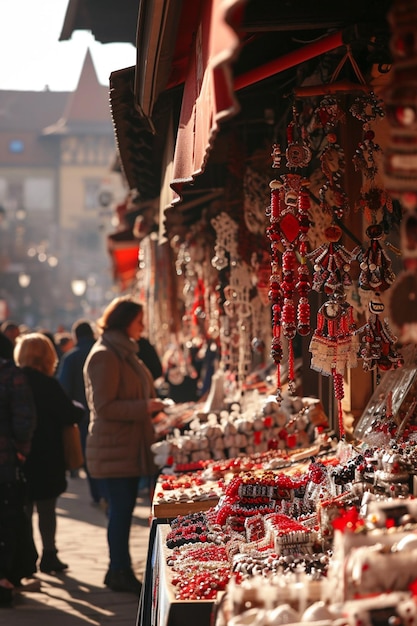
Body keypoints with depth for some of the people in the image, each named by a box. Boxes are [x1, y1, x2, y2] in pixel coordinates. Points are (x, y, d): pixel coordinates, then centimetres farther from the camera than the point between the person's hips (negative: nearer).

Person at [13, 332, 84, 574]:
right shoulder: (47, 385, -18)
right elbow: (71, 414, -16)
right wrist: (79, 409, 5)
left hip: (18, 458, 4)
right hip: (46, 458, -4)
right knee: (47, 509, 8)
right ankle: (49, 556, 16)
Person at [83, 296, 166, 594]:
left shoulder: (124, 352, 16)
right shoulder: (105, 356, -16)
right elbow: (104, 407, -20)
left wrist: (151, 406, 13)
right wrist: (145, 407, -20)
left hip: (131, 445, 9)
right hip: (114, 447, -9)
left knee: (125, 507, 12)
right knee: (121, 507, -5)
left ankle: (121, 569, 18)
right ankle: (119, 572, 2)